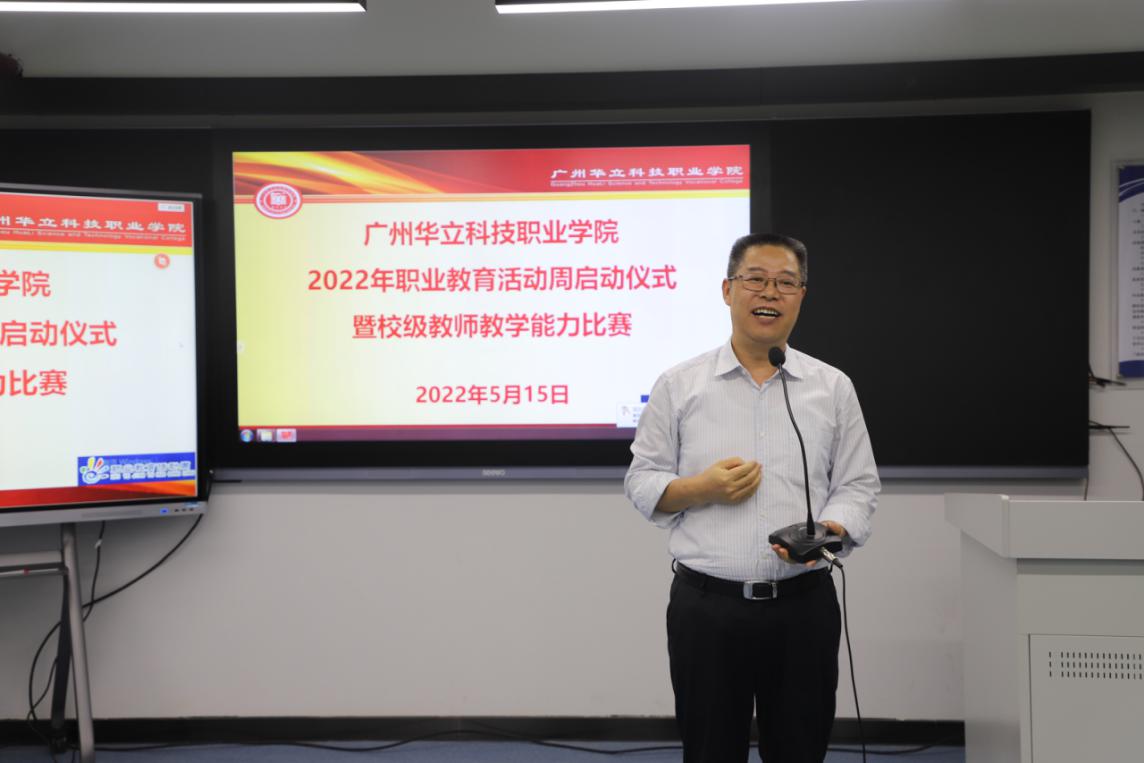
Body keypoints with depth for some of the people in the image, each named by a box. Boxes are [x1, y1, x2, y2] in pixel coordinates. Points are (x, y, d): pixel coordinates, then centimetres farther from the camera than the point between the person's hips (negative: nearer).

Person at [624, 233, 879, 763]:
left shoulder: (833, 388, 6)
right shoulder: (679, 385, 3)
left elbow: (858, 485, 6)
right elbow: (641, 483, 5)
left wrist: (829, 531, -14)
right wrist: (703, 489, -13)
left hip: (804, 605, 1)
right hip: (705, 605, -1)